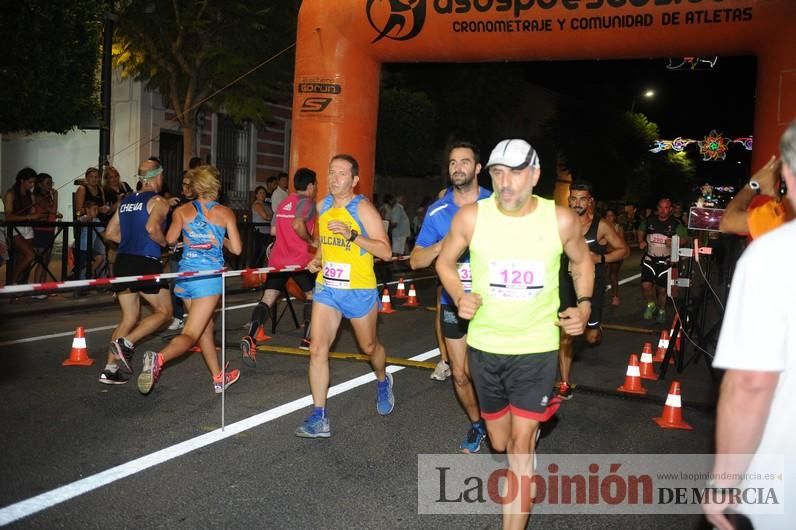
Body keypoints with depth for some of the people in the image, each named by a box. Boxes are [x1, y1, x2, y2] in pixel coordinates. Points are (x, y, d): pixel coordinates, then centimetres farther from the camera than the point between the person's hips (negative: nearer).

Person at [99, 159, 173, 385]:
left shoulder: (125, 201, 17)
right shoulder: (158, 201, -5)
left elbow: (110, 233, 16)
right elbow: (152, 227, -22)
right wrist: (165, 243, -5)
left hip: (123, 262, 7)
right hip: (146, 263, -7)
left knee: (129, 318, 14)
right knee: (164, 311, 7)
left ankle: (110, 369, 8)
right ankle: (126, 343, -11)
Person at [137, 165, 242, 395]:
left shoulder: (182, 211, 4)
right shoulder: (225, 213, 0)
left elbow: (170, 239, 10)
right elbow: (236, 249, -2)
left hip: (186, 273, 4)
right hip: (210, 275, -4)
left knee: (206, 328, 19)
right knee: (191, 333, -5)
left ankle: (219, 378, 31)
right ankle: (159, 359, -33)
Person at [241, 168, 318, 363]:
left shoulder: (284, 203, 18)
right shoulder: (308, 202, -7)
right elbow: (297, 224, -24)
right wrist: (311, 241, -12)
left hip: (277, 260, 6)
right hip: (300, 260, -6)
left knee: (267, 299, -1)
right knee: (312, 295, 16)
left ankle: (250, 338, -21)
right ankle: (307, 339, 17)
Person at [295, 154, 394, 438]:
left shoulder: (363, 209, -13)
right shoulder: (322, 206, 5)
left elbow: (385, 251, -18)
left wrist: (353, 235, -29)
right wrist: (317, 259, 4)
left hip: (359, 290, -4)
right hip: (326, 287, 4)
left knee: (369, 346, 16)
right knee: (317, 349, -7)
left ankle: (383, 382, 49)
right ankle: (319, 417, -1)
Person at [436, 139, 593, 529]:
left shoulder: (561, 220, -11)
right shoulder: (471, 217, -11)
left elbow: (582, 261, 10)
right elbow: (445, 262, 5)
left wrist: (584, 304, -5)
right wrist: (458, 297, -13)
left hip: (537, 349, -2)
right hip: (484, 347, 2)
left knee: (520, 445, -7)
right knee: (500, 443, 18)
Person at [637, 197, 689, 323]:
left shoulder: (676, 223, -6)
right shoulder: (649, 220, 1)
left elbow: (685, 239, -5)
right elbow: (640, 231, 17)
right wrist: (641, 241, -3)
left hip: (665, 260, -1)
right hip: (649, 258, 1)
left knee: (662, 289, 6)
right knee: (646, 285, -13)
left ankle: (661, 311, 32)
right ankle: (651, 305, 17)